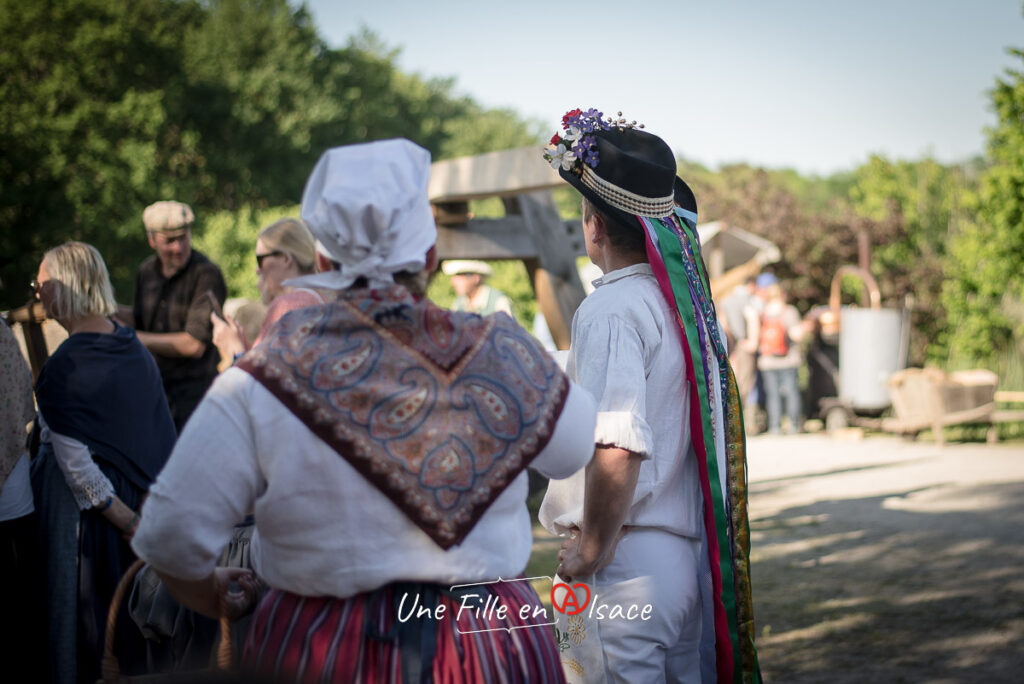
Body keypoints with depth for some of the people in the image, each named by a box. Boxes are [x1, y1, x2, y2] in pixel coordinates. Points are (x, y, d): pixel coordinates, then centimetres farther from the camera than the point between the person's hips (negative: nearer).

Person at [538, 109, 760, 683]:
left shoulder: (612, 310, -14)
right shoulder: (688, 301, 11)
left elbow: (618, 449, -27)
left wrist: (589, 552, -14)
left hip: (625, 568, -9)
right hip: (691, 561, 9)